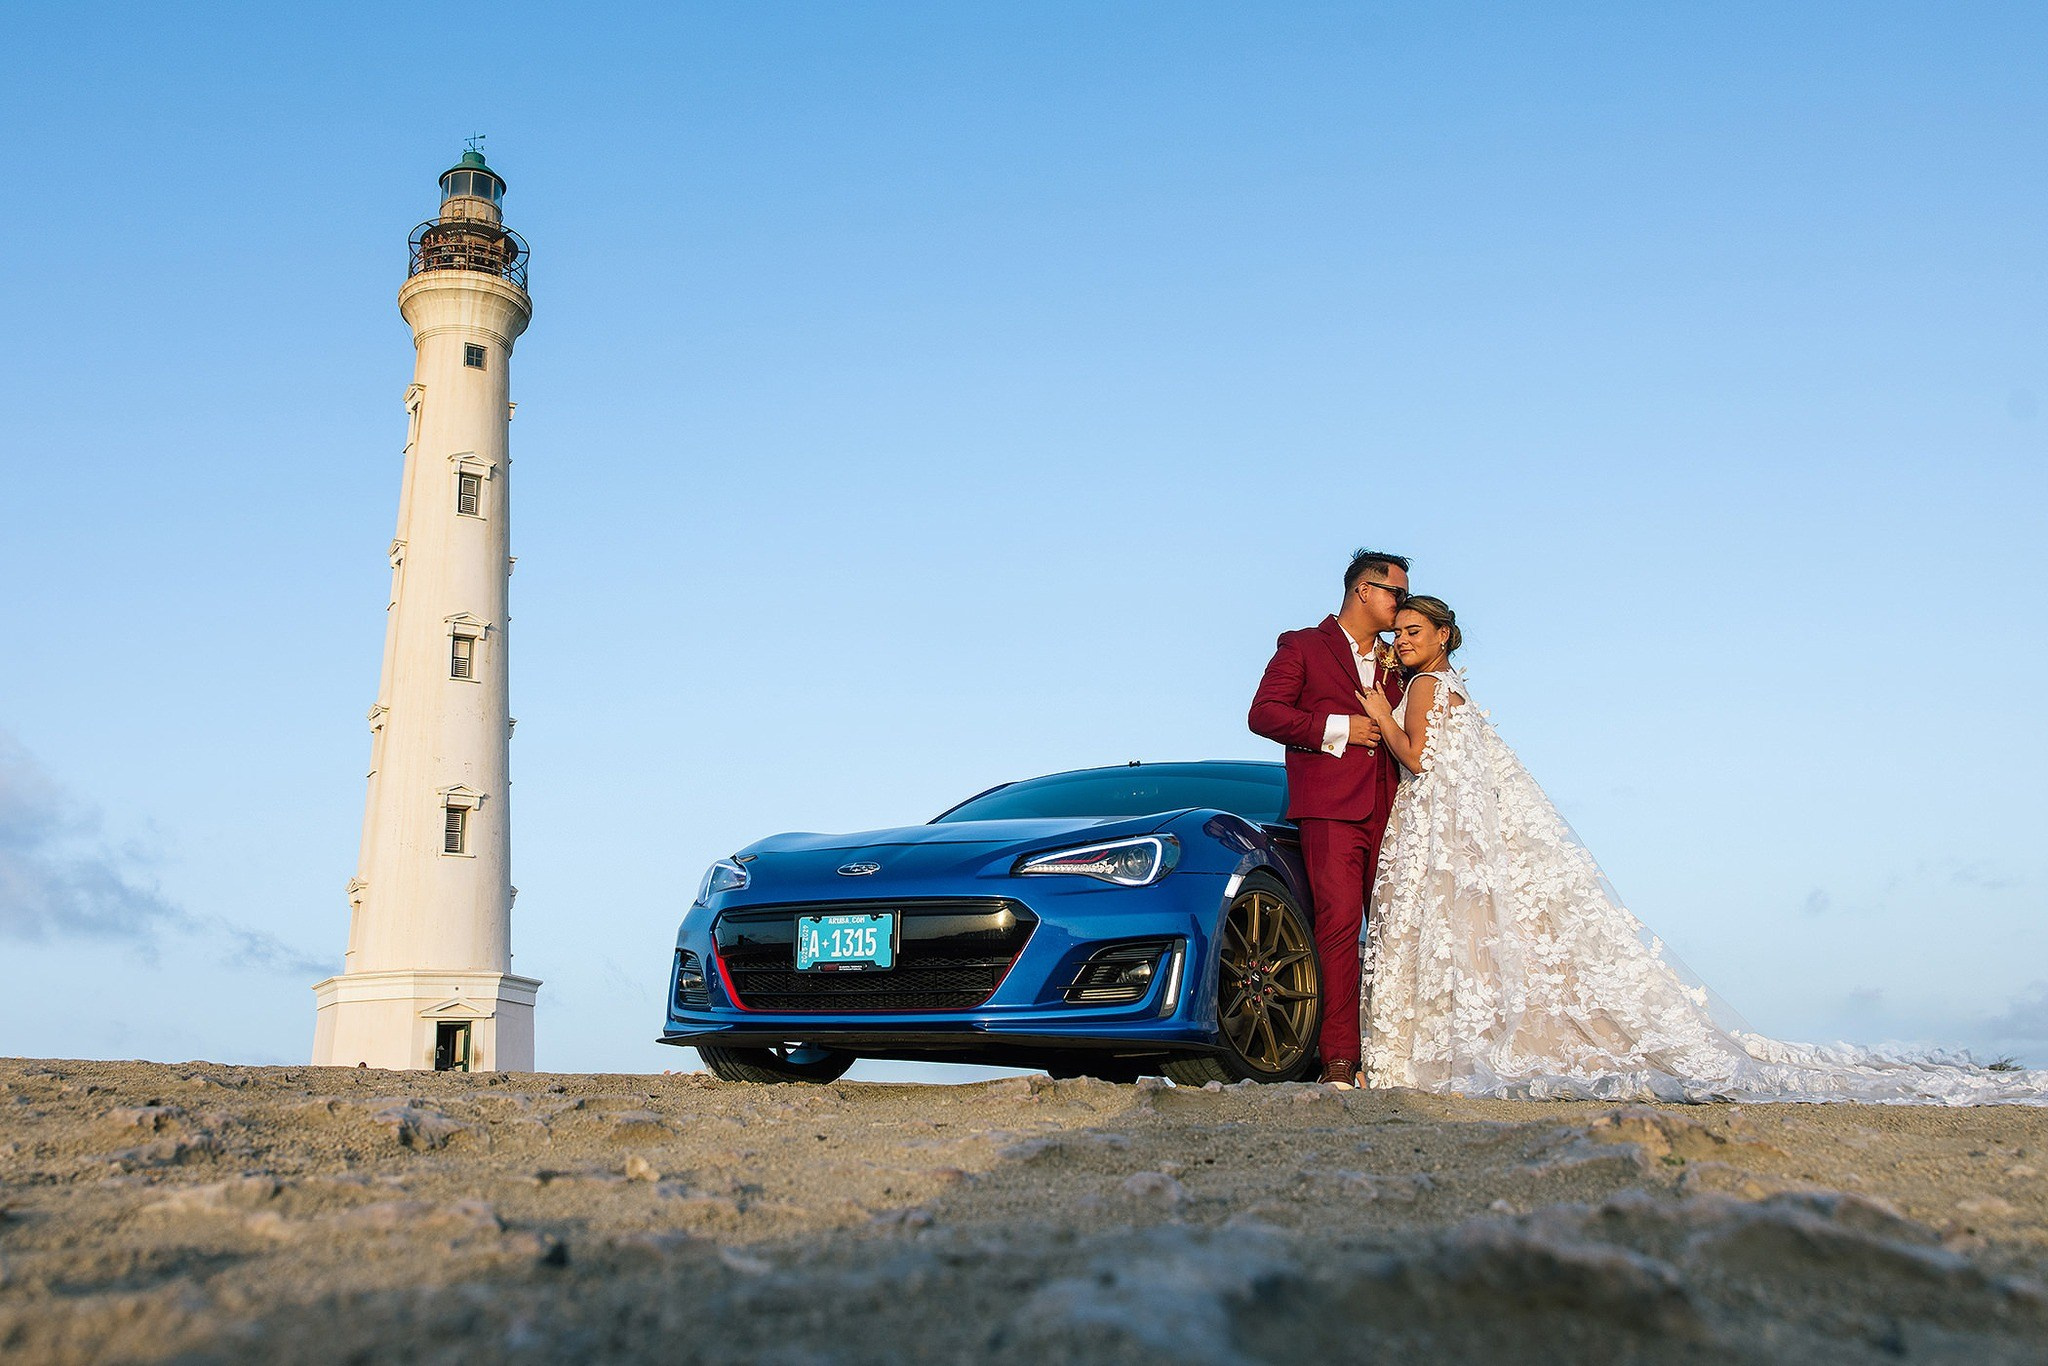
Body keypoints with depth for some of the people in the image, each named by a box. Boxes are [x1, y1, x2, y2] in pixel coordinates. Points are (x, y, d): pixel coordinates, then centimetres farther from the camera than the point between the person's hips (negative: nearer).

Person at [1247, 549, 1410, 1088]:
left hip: (1387, 815, 6)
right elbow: (1262, 714, -4)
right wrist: (1337, 729, -10)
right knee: (1340, 924, -15)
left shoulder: (1391, 664, 27)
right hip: (1331, 811, -6)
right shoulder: (1302, 648, 8)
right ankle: (1339, 1060, -15)